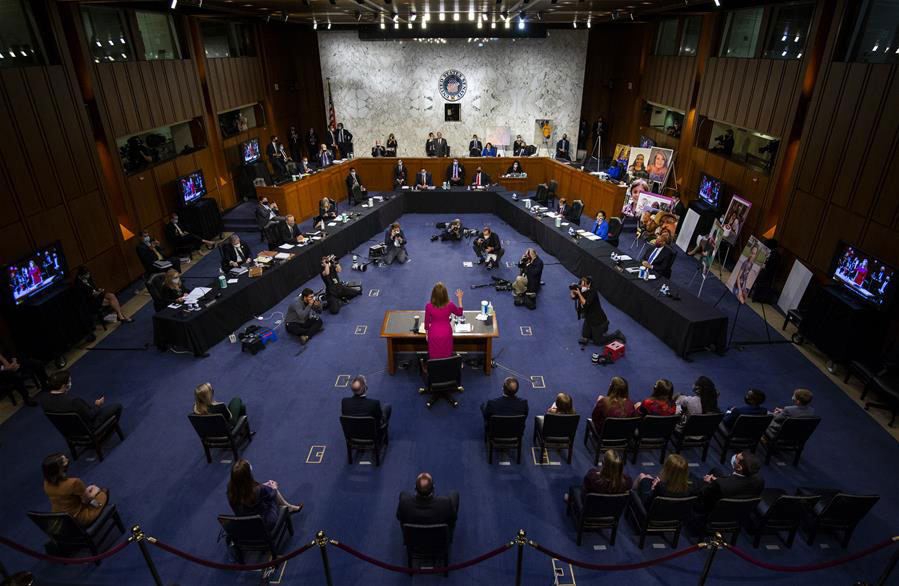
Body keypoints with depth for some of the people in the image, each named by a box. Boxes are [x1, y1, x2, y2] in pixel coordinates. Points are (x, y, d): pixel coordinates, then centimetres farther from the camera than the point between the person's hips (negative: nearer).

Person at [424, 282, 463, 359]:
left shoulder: (429, 306, -22)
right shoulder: (449, 305, -20)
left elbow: (427, 321, -7)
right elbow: (459, 313, 1)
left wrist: (426, 331, 11)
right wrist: (459, 299, 8)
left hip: (434, 334, 0)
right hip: (446, 334, 1)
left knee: (434, 357, 17)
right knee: (446, 356, 19)